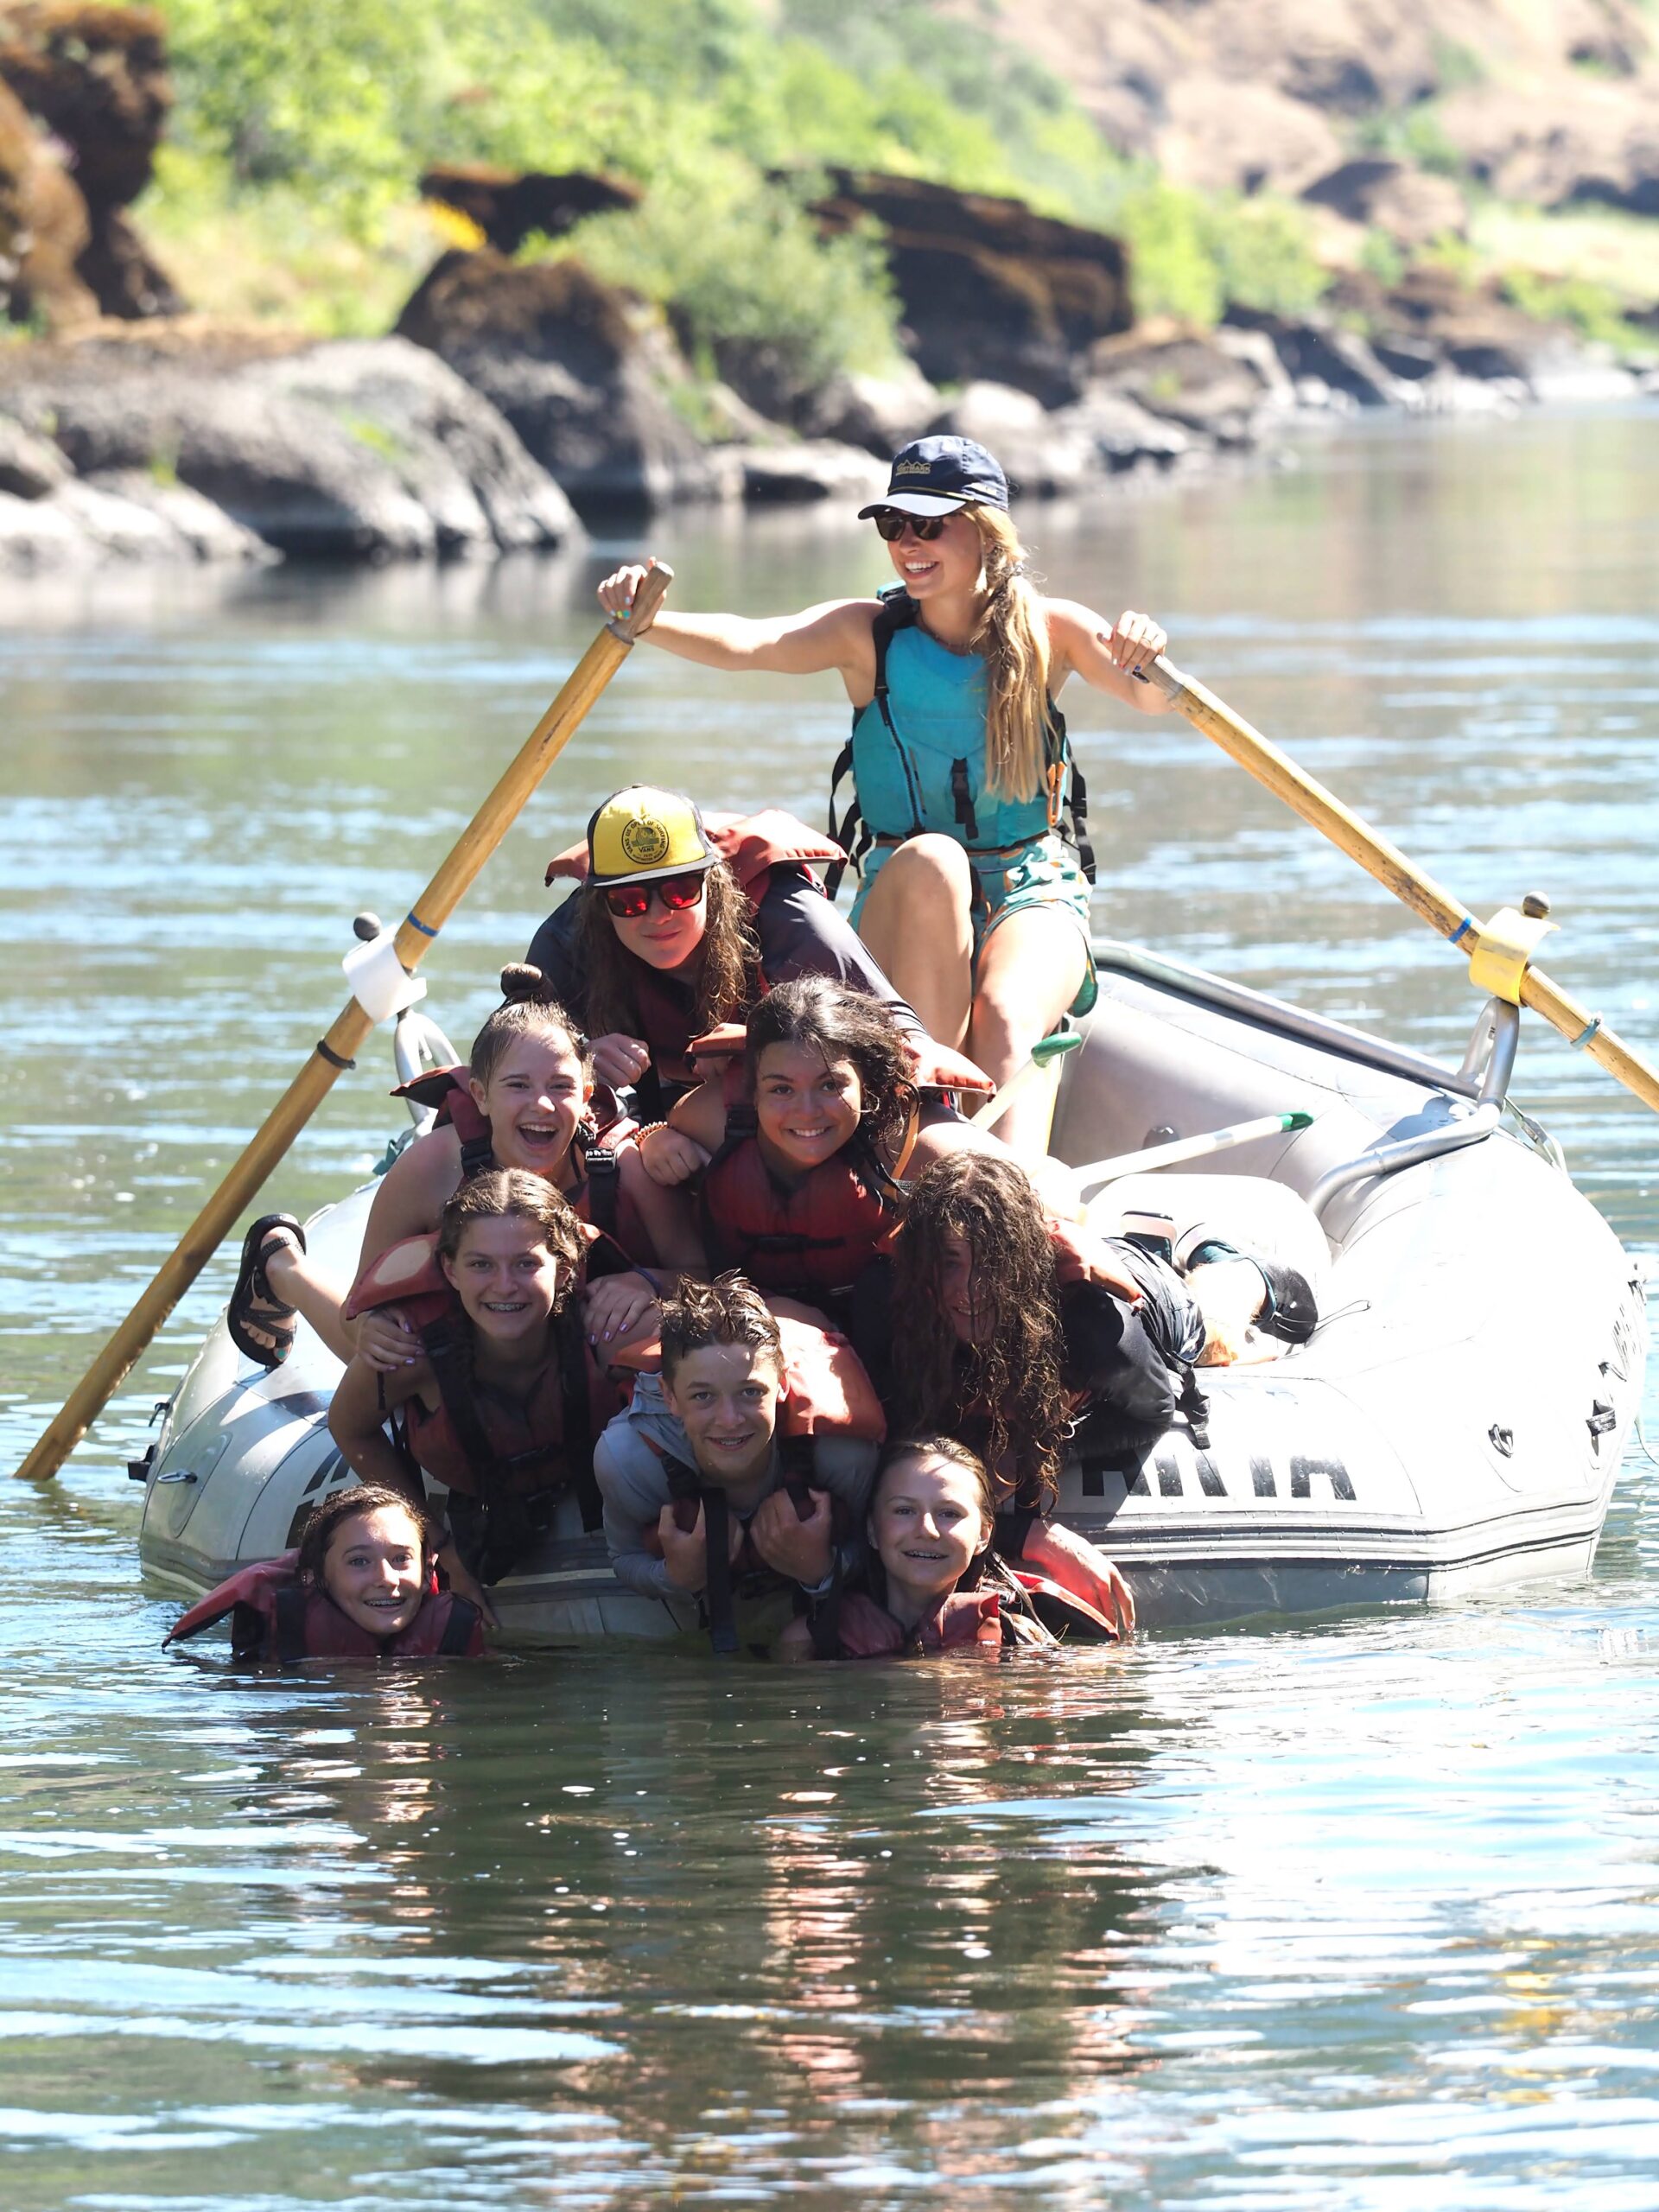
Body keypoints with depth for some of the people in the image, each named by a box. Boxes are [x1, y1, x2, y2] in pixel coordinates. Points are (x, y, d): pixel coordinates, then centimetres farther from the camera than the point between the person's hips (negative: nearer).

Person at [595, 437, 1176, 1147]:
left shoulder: (1047, 630, 1)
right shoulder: (868, 634, -1)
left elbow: (1151, 697, -16)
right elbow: (743, 643, -19)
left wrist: (1142, 658, -40)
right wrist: (647, 622, -39)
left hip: (1031, 901, 0)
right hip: (905, 908, 0)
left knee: (1006, 1024, -33)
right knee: (930, 861, -36)